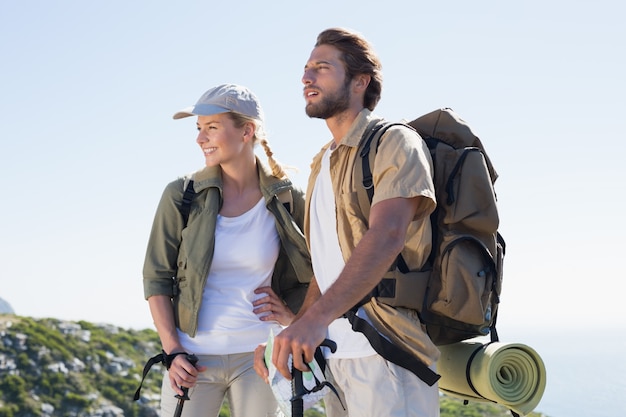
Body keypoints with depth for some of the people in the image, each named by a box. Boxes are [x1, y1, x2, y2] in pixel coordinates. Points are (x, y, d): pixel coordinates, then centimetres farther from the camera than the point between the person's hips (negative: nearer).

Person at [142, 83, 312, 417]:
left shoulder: (287, 201, -2)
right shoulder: (181, 195, -3)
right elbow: (156, 277, 1)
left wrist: (291, 311, -3)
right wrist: (172, 352, -5)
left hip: (257, 357, 0)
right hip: (192, 360, 0)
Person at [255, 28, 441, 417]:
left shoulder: (395, 142, -6)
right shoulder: (322, 163, 21)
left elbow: (386, 237, -23)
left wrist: (315, 318, -34)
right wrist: (293, 333, 9)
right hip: (337, 354, 8)